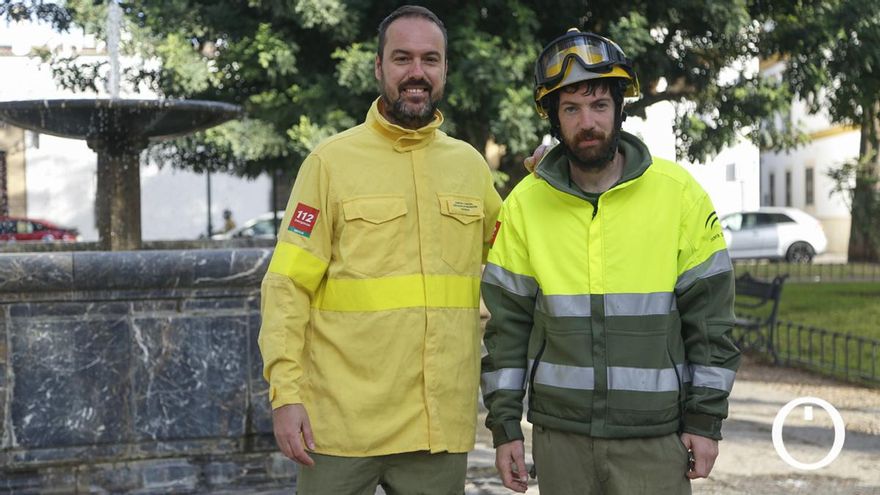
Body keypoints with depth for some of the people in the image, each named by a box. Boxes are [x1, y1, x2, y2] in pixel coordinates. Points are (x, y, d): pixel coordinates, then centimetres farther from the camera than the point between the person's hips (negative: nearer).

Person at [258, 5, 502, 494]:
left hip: (442, 423, 4)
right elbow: (288, 285, -5)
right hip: (345, 422, -3)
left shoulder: (472, 165, 9)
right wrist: (286, 393, -12)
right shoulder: (332, 160, -2)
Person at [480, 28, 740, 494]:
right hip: (559, 434, 2)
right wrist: (504, 425, 1)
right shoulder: (525, 203, 0)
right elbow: (507, 322, 3)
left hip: (656, 436, -1)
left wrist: (706, 419, -3)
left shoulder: (679, 193, -5)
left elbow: (710, 316, -1)